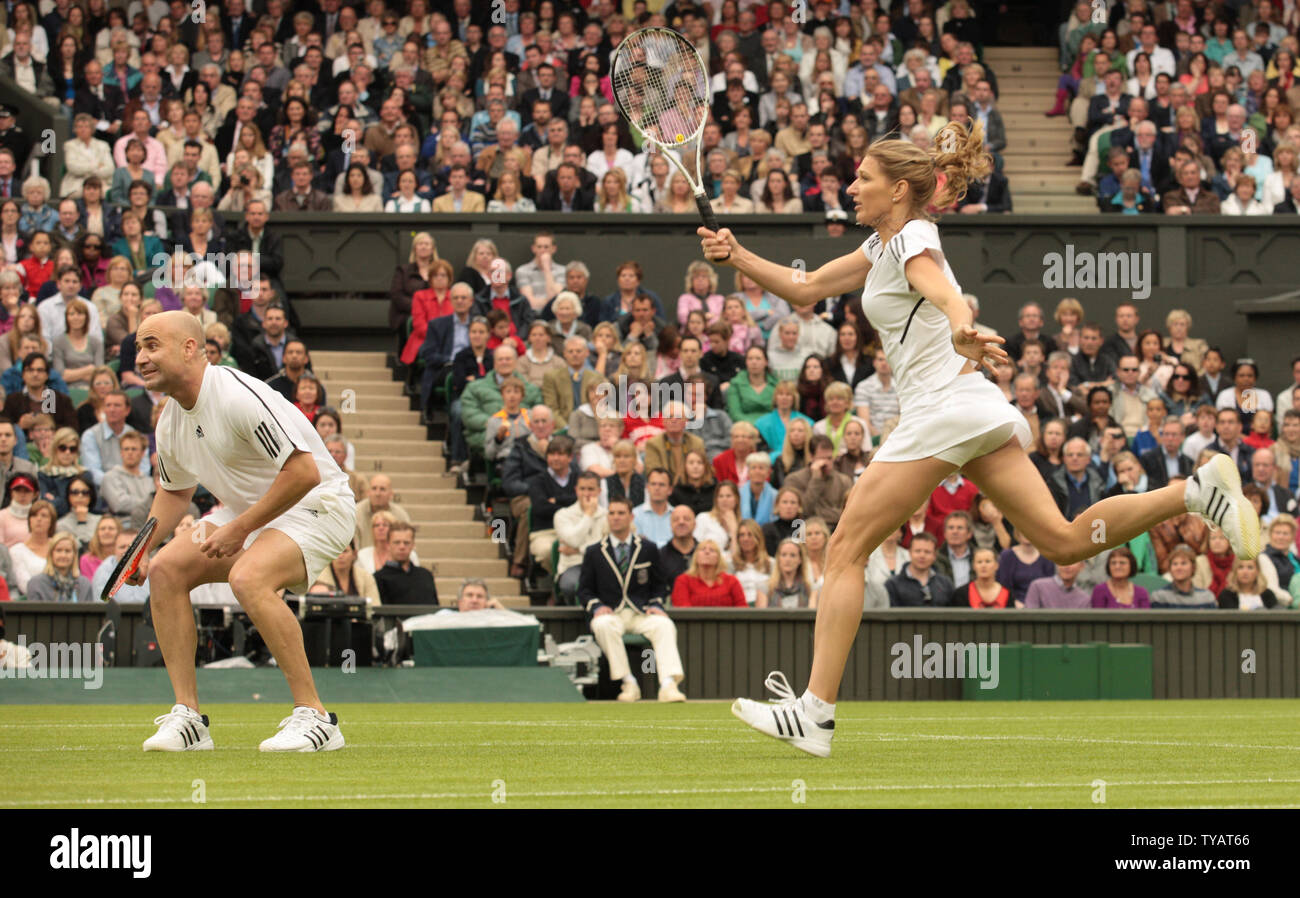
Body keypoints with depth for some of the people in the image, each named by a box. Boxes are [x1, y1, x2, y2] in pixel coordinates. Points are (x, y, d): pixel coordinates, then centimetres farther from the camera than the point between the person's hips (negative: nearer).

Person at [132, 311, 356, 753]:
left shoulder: (238, 397, -26)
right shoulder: (170, 421, 2)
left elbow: (303, 472, -30)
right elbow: (175, 491, 21)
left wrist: (239, 529, -25)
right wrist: (142, 550, 4)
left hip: (315, 505, -9)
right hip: (249, 510, 9)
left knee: (248, 577, -34)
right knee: (166, 569, -5)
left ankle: (313, 716, -26)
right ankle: (187, 718, -1)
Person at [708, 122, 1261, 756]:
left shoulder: (912, 240, -7)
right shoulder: (882, 246, 20)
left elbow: (949, 298, -30)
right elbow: (805, 289, 26)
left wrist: (960, 333, -51)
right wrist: (737, 257, 13)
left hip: (942, 409, -10)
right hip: (974, 412, 10)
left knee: (846, 549, -6)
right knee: (1065, 540, 1)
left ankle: (815, 714, -10)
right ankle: (1196, 492, -9)